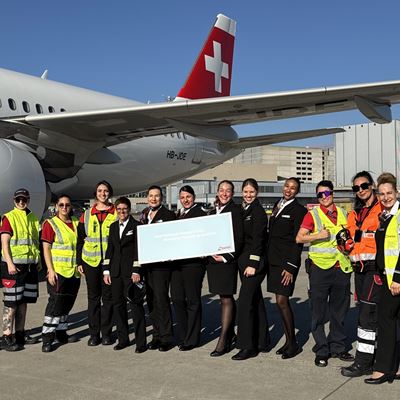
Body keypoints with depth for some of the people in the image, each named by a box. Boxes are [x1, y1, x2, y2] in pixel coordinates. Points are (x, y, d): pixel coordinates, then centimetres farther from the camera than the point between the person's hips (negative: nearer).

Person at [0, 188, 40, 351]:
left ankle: (20, 333, 21)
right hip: (14, 265, -6)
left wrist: (38, 260, 15)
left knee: (24, 301, 12)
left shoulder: (33, 218, 14)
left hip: (30, 265, 6)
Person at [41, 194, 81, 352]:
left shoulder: (76, 223, 11)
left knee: (67, 304, 13)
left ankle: (61, 333, 26)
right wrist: (50, 270, -16)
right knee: (55, 303, -10)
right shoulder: (50, 224, -4)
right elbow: (46, 249, -8)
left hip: (74, 271, 6)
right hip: (58, 271, -6)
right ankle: (47, 338, -4)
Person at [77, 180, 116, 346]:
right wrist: (79, 262, 5)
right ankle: (94, 334, 13)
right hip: (90, 261, 2)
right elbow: (80, 239, 10)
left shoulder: (116, 213, 4)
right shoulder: (87, 214, 9)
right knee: (93, 297, 6)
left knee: (108, 296, 3)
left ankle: (106, 333, 12)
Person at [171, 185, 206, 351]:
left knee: (192, 300, 2)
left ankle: (191, 339, 11)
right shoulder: (178, 214, 18)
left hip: (193, 261, -7)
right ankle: (183, 337, 20)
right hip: (177, 261, 7)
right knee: (177, 298, 7)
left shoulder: (200, 213, -3)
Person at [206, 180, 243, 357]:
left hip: (227, 260, -7)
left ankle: (223, 341, -1)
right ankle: (231, 335, 25)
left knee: (226, 299, -4)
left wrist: (227, 257, -15)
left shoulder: (235, 210, -6)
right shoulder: (213, 211, 16)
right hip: (213, 259, 7)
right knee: (225, 298, 15)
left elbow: (239, 237, -11)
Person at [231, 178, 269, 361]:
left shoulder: (258, 210, -10)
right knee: (255, 300, 13)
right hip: (244, 260, 9)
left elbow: (258, 238, -15)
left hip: (255, 261, -9)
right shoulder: (242, 210, 14)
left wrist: (253, 263, -19)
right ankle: (262, 341, 23)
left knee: (245, 301, -9)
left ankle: (248, 346, -3)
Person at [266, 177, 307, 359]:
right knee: (281, 302, 10)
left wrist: (291, 266, -15)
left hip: (287, 260, -7)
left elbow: (298, 241, -11)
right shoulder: (277, 205, 15)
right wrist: (267, 257, 12)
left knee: (282, 301, -9)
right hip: (273, 259, 7)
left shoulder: (299, 210, -7)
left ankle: (292, 343, 4)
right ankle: (288, 341, 19)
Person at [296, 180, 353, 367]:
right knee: (319, 311, 0)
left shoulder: (343, 213, 12)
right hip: (320, 267, -4)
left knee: (340, 310, 12)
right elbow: (299, 238, -7)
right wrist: (318, 235, -18)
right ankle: (321, 351, 11)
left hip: (342, 267, 4)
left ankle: (337, 347, 25)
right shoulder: (313, 214, -1)